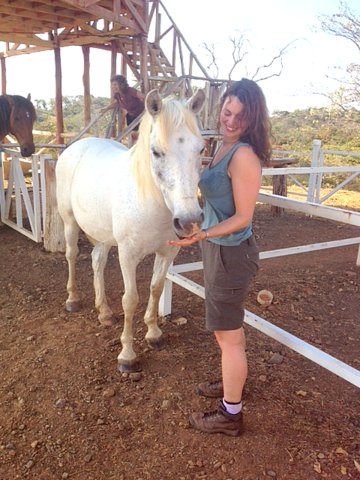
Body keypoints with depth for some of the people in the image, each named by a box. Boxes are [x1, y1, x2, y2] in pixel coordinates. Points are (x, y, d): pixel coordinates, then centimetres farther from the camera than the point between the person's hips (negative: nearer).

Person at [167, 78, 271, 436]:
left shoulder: (244, 155, -23)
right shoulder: (224, 147, 7)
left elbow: (242, 217, -22)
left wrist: (201, 235, -31)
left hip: (231, 253, -10)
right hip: (219, 249, 10)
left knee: (228, 334, 5)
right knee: (227, 326, 26)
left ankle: (231, 415, 24)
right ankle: (232, 381, 48)